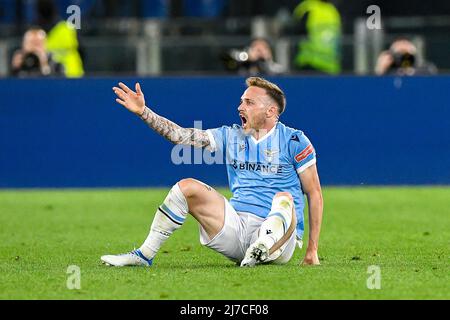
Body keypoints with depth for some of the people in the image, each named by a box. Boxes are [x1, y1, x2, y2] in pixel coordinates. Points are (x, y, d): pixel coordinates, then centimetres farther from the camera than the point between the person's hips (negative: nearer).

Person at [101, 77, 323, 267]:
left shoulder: (293, 140, -1)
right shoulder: (231, 136, 13)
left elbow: (314, 193, 0)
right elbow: (182, 136, 4)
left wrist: (312, 250, -5)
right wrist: (143, 112, -8)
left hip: (278, 233, -4)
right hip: (236, 226, 4)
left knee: (284, 199, -34)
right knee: (187, 187, -10)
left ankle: (260, 252, -56)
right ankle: (144, 255, -8)